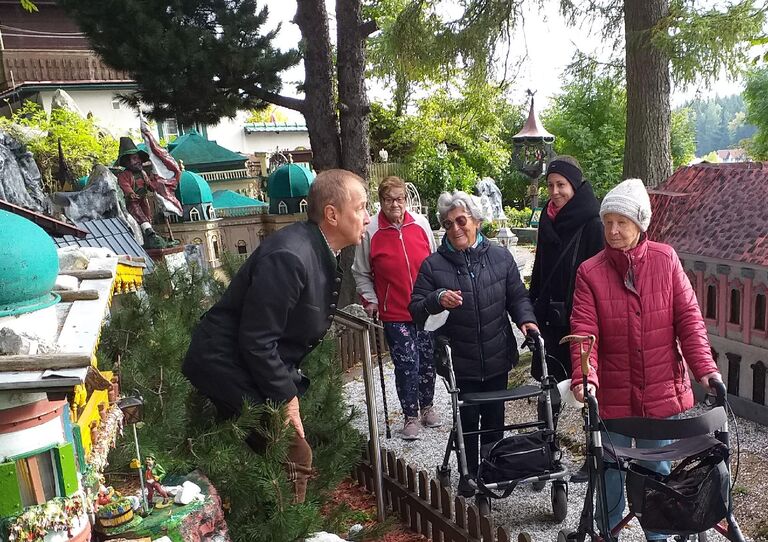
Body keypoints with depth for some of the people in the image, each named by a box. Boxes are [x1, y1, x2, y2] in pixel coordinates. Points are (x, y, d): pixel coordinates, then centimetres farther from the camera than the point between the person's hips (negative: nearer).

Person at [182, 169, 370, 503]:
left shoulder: (322, 253, 4)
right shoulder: (288, 257, -27)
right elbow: (256, 341, -25)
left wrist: (291, 385, 10)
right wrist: (286, 397, -15)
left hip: (259, 367, 10)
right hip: (226, 366, -10)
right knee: (295, 459, -8)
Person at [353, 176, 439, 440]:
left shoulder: (421, 223, -1)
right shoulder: (370, 231, -7)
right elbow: (361, 273, 2)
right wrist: (370, 300, -6)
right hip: (394, 313, -3)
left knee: (428, 360, 14)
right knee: (407, 364, -3)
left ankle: (427, 406, 35)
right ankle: (410, 416, 16)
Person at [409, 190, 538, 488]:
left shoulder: (500, 257, -1)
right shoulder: (433, 265, -7)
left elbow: (517, 296, 8)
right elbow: (416, 310, -7)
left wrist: (526, 319, -11)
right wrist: (437, 300, -26)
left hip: (497, 358, 2)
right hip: (460, 362, -2)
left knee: (494, 419, 17)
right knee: (467, 420, 11)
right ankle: (470, 474, 32)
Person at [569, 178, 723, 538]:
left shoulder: (665, 260, -4)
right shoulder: (590, 272, -7)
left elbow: (688, 318, -3)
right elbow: (584, 330, -13)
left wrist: (704, 367, -12)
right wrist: (584, 378, -25)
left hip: (662, 391, 1)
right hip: (614, 393, -1)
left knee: (658, 468, 16)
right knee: (612, 468, 14)